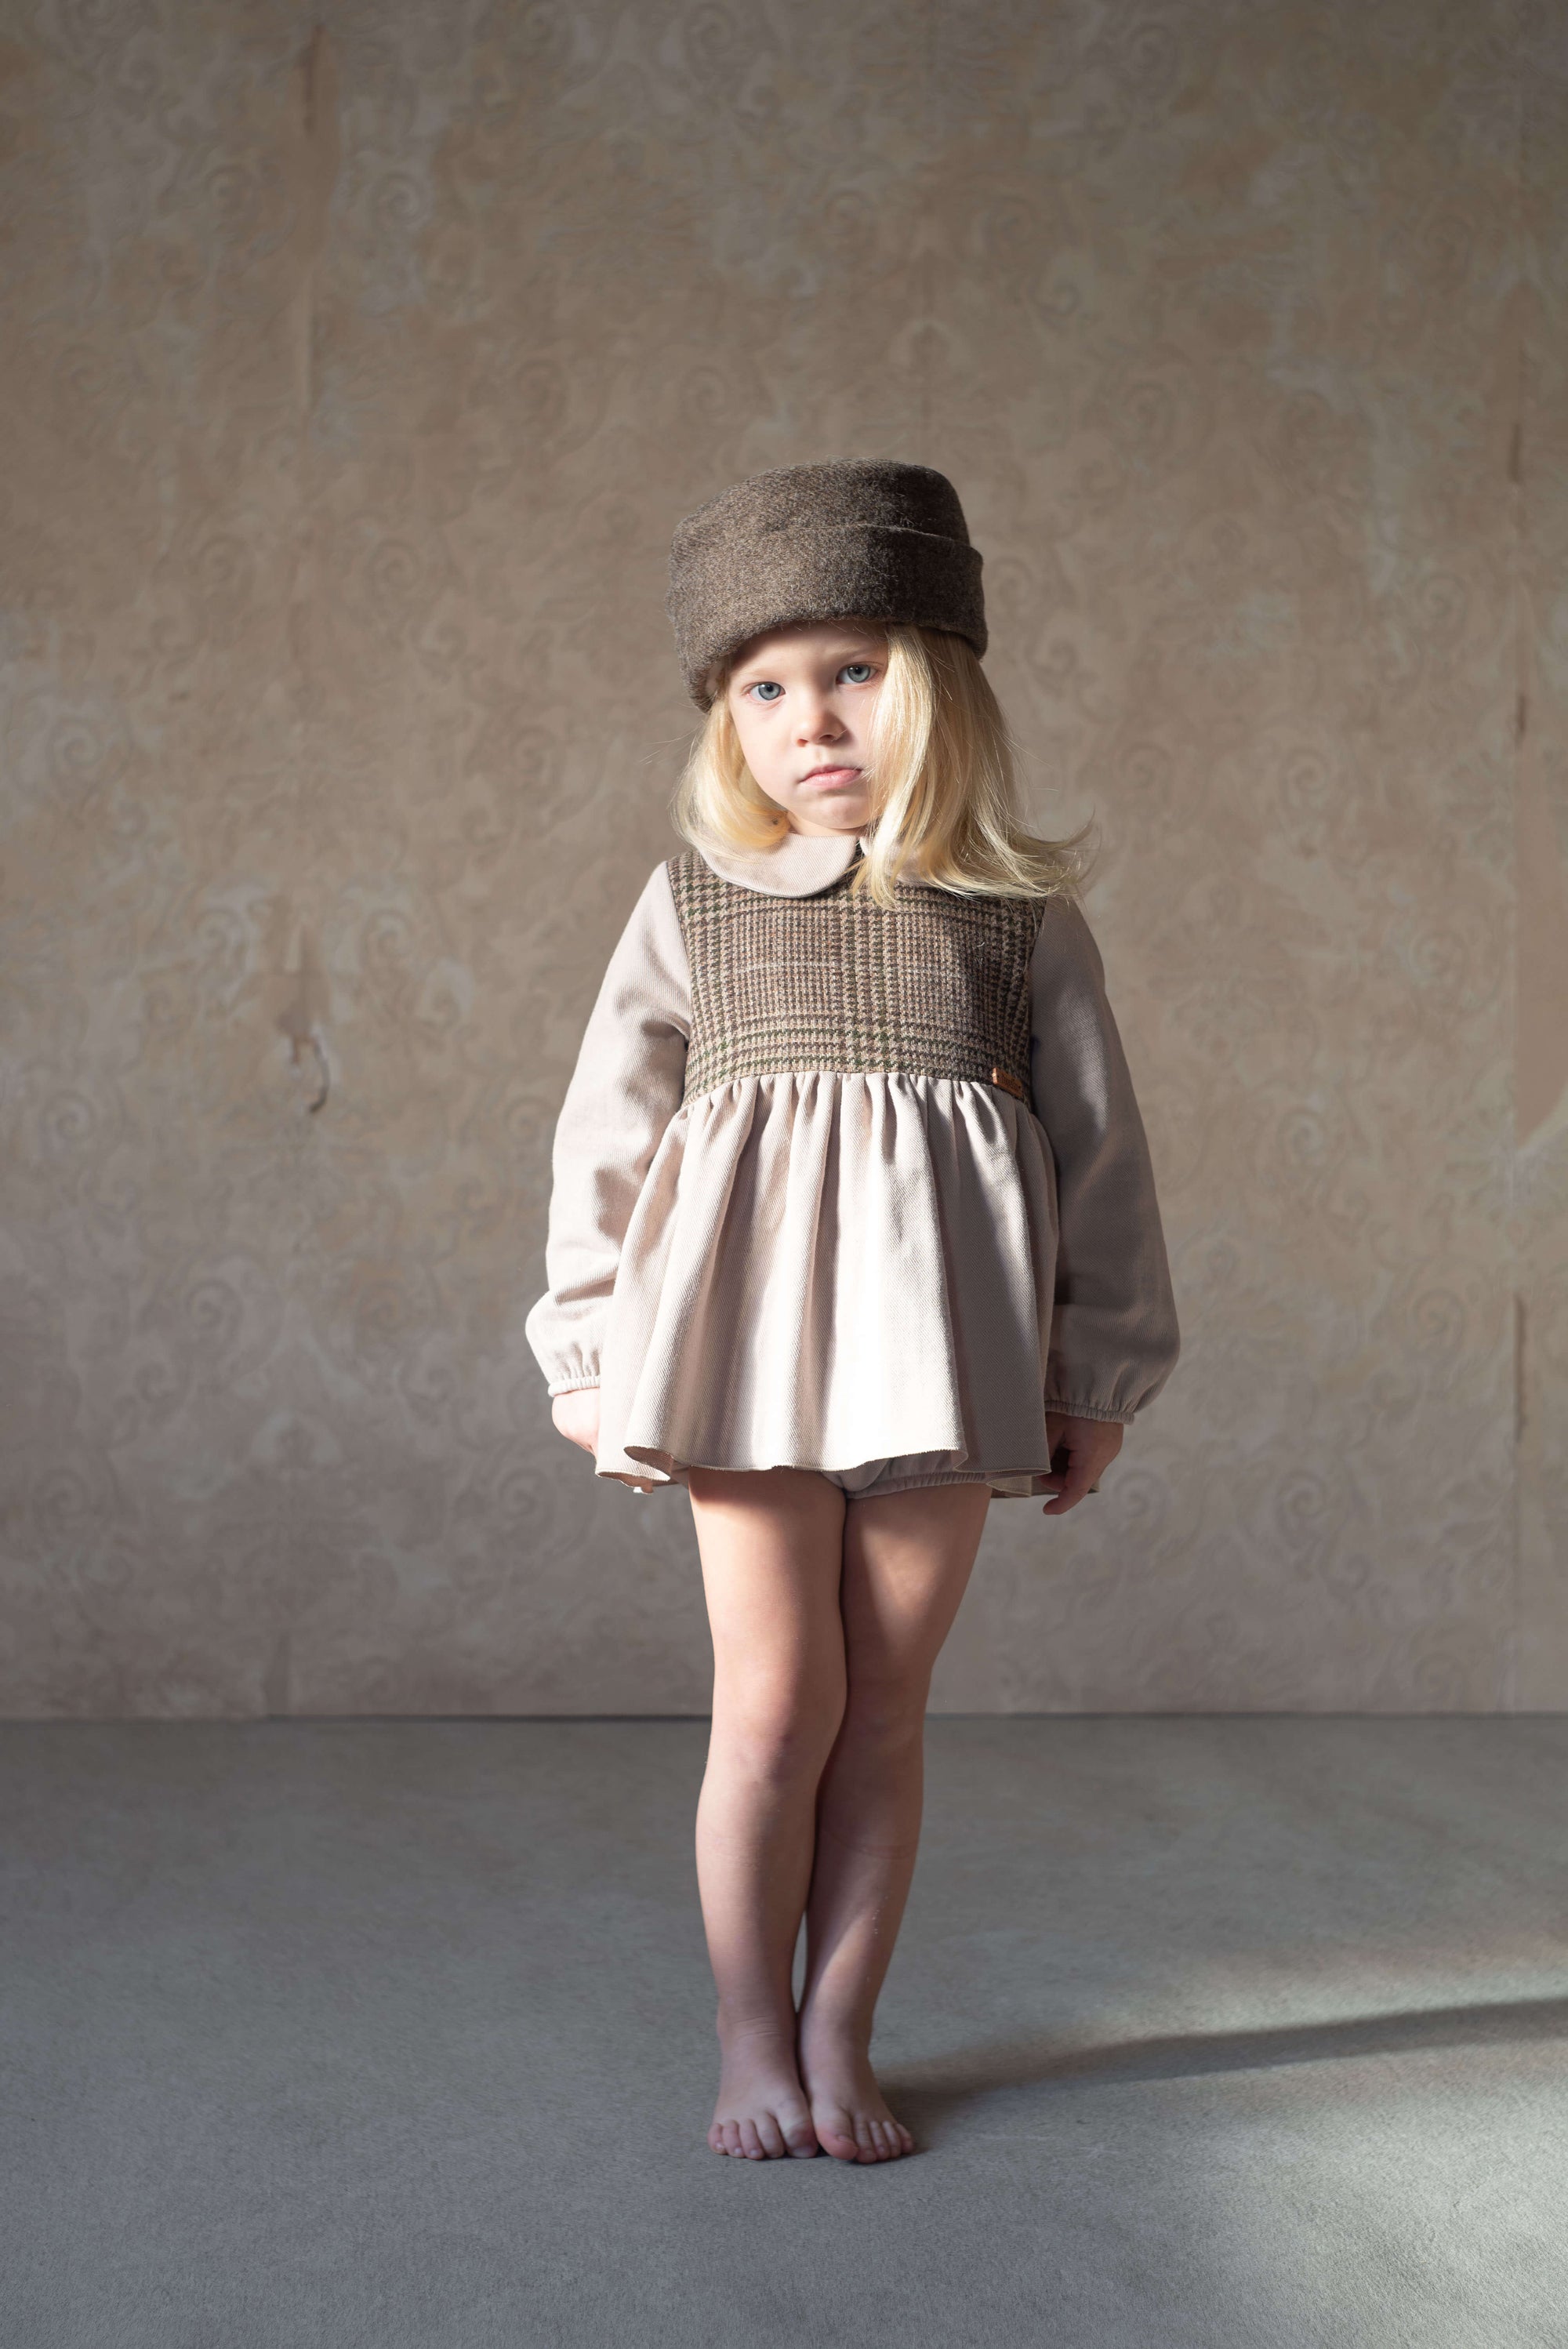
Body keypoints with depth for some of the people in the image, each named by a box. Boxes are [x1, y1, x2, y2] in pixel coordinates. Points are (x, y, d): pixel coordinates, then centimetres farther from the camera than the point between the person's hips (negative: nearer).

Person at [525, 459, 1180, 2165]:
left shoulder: (1021, 918, 4)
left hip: (942, 1350, 1)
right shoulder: (695, 904, 5)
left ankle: (839, 2038, 20)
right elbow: (605, 1130, 9)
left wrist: (1098, 1376, 6)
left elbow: (1100, 1146, 7)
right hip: (749, 1347, 0)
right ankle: (751, 2041, 17)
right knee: (775, 1704, 1)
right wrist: (587, 1353, 8)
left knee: (883, 1709, 7)